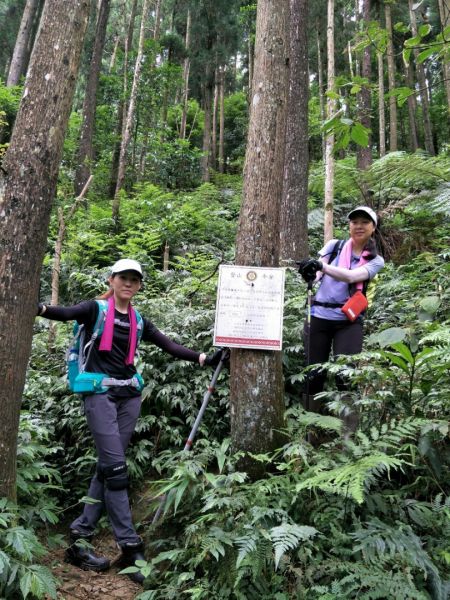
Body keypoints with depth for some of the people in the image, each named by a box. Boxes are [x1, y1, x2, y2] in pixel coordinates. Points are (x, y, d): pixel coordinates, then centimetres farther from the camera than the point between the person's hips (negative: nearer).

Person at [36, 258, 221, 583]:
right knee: (116, 468, -8)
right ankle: (131, 548, -1)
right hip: (101, 393, -5)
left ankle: (80, 539, 18)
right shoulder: (96, 309, -1)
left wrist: (204, 359, 0)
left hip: (129, 395, 5)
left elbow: (170, 346, 9)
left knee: (107, 467, 6)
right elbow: (67, 313, -20)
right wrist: (40, 308, -40)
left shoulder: (139, 321, 12)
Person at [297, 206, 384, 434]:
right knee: (314, 374, 4)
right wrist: (309, 273, -28)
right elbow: (316, 275, -3)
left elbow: (352, 276, -17)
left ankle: (350, 432, 1)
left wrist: (321, 265, -31)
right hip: (319, 317, 1)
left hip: (349, 322, -1)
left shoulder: (375, 260, 3)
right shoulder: (334, 246, 7)